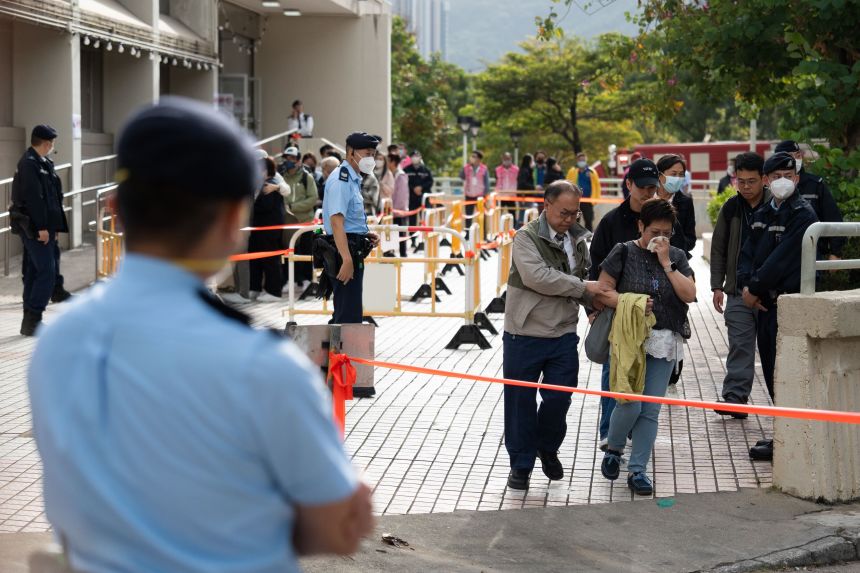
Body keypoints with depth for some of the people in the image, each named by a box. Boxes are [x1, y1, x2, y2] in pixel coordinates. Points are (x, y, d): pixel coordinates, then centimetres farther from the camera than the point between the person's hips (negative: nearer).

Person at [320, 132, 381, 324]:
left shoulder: (353, 179, 18)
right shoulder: (341, 180, -15)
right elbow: (336, 221, -24)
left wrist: (365, 235, 11)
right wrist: (347, 260, -31)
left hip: (352, 253, 11)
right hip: (345, 253, -11)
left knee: (343, 315, 17)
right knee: (349, 316, -11)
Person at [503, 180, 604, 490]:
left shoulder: (577, 239, 9)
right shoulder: (527, 237, -10)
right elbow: (536, 276, -25)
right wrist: (582, 288, -20)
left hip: (564, 335, 4)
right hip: (524, 334, -4)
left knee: (559, 398, 5)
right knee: (520, 401, 5)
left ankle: (548, 448, 32)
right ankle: (521, 463, 19)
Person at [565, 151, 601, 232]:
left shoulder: (591, 172, 1)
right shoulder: (572, 171, 1)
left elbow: (597, 185, 3)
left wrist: (596, 198, -2)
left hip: (587, 200, 0)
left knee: (588, 221, 5)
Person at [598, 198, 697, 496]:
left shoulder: (677, 257, 9)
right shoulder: (624, 253, -1)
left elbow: (689, 295, -3)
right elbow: (603, 291, -3)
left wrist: (666, 262, -8)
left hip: (665, 342, 3)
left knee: (651, 410, 2)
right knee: (630, 402, -12)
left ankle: (638, 469, 10)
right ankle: (613, 451, 16)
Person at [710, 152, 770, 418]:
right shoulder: (731, 208, 6)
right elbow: (719, 249, 12)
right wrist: (717, 286, 7)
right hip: (739, 291, 3)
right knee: (740, 346, 1)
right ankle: (735, 398, 2)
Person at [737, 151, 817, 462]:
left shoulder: (802, 214, -10)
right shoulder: (763, 214, 16)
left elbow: (781, 259, -17)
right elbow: (747, 253, 11)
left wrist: (756, 289, -13)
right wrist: (746, 286, -7)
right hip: (765, 304, 8)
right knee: (771, 371, 13)